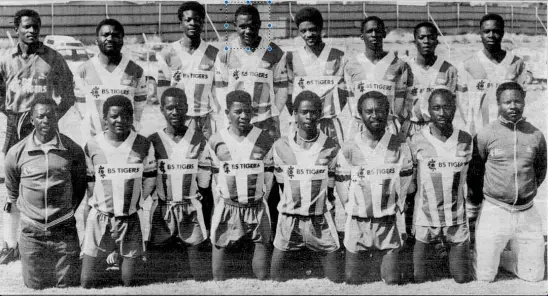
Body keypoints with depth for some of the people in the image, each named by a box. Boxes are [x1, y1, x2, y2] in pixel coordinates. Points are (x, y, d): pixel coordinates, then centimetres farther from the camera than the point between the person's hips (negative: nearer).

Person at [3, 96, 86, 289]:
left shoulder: (73, 150, -5)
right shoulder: (16, 153, -4)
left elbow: (80, 186, 9)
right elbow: (12, 191, 11)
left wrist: (66, 212, 10)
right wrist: (22, 214, 11)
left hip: (64, 231, 0)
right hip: (31, 233, 1)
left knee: (67, 286, 6)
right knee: (36, 287, 12)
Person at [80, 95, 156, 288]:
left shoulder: (143, 145, -1)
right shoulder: (92, 146, -2)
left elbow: (149, 179, 5)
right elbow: (89, 182, 6)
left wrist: (135, 203, -1)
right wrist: (98, 204, -3)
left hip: (131, 220, 0)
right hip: (100, 219, 0)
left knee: (130, 282, 9)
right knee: (87, 283, 4)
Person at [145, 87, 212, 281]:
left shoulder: (199, 140, 2)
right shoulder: (152, 142, 0)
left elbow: (204, 183, 5)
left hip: (191, 210, 0)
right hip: (161, 210, 0)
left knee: (196, 254, 2)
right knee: (159, 271, 4)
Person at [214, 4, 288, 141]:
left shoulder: (275, 53, 0)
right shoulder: (225, 54, 1)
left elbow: (281, 88, 3)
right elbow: (221, 89, 5)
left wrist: (273, 117, -2)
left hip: (266, 122, 0)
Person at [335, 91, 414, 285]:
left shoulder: (400, 147, -2)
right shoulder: (348, 149, -4)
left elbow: (404, 186, 3)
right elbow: (342, 189, 1)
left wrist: (392, 212, -1)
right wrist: (356, 213, -2)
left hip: (390, 224, 0)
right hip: (358, 225, 0)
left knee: (393, 281, 4)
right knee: (352, 281, 7)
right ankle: (365, 263, 37)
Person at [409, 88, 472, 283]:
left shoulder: (466, 140, -3)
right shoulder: (417, 141, -8)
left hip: (457, 221, 1)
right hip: (425, 220, -1)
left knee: (462, 279, 9)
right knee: (419, 280, 6)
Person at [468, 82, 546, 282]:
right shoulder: (485, 135, -8)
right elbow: (473, 172, 3)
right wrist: (478, 200, 10)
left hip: (527, 213, 3)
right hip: (494, 211, -3)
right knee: (484, 277, 1)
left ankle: (501, 255, 33)